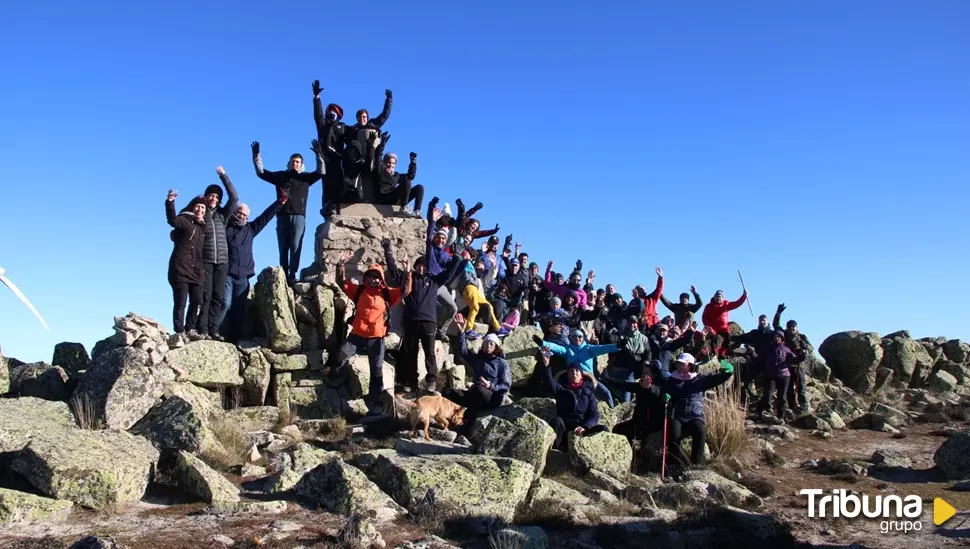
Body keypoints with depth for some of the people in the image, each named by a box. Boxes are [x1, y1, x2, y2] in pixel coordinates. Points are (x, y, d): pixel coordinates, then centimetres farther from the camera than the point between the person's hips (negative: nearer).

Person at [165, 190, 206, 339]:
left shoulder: (202, 226, 19)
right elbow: (172, 220, -25)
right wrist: (170, 202, -41)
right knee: (180, 302, -7)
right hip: (180, 269, -6)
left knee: (197, 301, 4)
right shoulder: (184, 220, 0)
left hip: (196, 270, 7)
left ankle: (191, 329, 14)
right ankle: (180, 332, -3)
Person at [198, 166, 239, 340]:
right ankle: (202, 330, -9)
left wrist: (223, 175, 1)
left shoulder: (222, 214, 12)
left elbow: (234, 197, 2)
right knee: (205, 296, -9)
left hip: (222, 261, 4)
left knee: (218, 297, 0)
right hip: (204, 261, -4)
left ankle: (213, 330, 1)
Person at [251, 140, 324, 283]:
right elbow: (261, 173, 15)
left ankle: (292, 275, -13)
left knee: (295, 246, -9)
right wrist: (256, 156, 5)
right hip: (282, 216, 2)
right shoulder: (280, 176, 16)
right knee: (283, 247, 0)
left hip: (299, 216, -2)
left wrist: (319, 154, -11)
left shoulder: (306, 177, 13)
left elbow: (320, 172, 0)